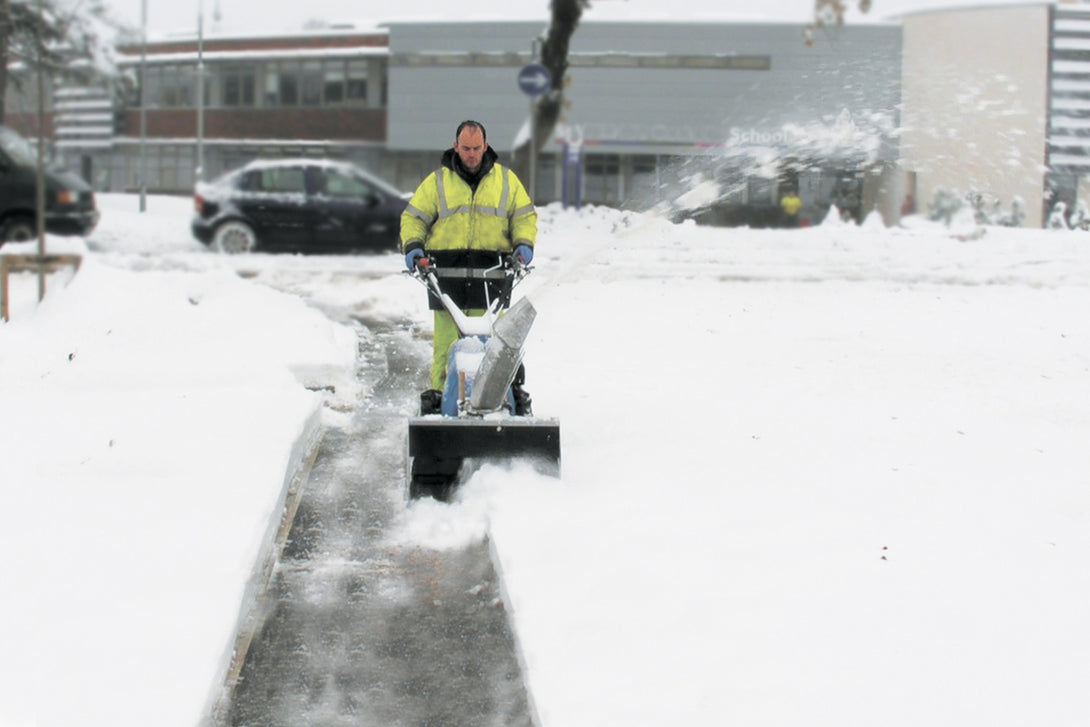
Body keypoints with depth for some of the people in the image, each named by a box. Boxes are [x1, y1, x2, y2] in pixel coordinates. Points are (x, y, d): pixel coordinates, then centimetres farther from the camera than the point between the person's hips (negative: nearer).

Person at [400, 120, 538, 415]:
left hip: (491, 273, 0)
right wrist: (413, 245, -3)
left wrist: (524, 244, -1)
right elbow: (414, 216, 14)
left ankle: (514, 390, -5)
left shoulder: (506, 180, 14)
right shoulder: (437, 181, 12)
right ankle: (439, 392, 1)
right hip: (446, 272, 0)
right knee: (445, 339, -5)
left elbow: (525, 216, 17)